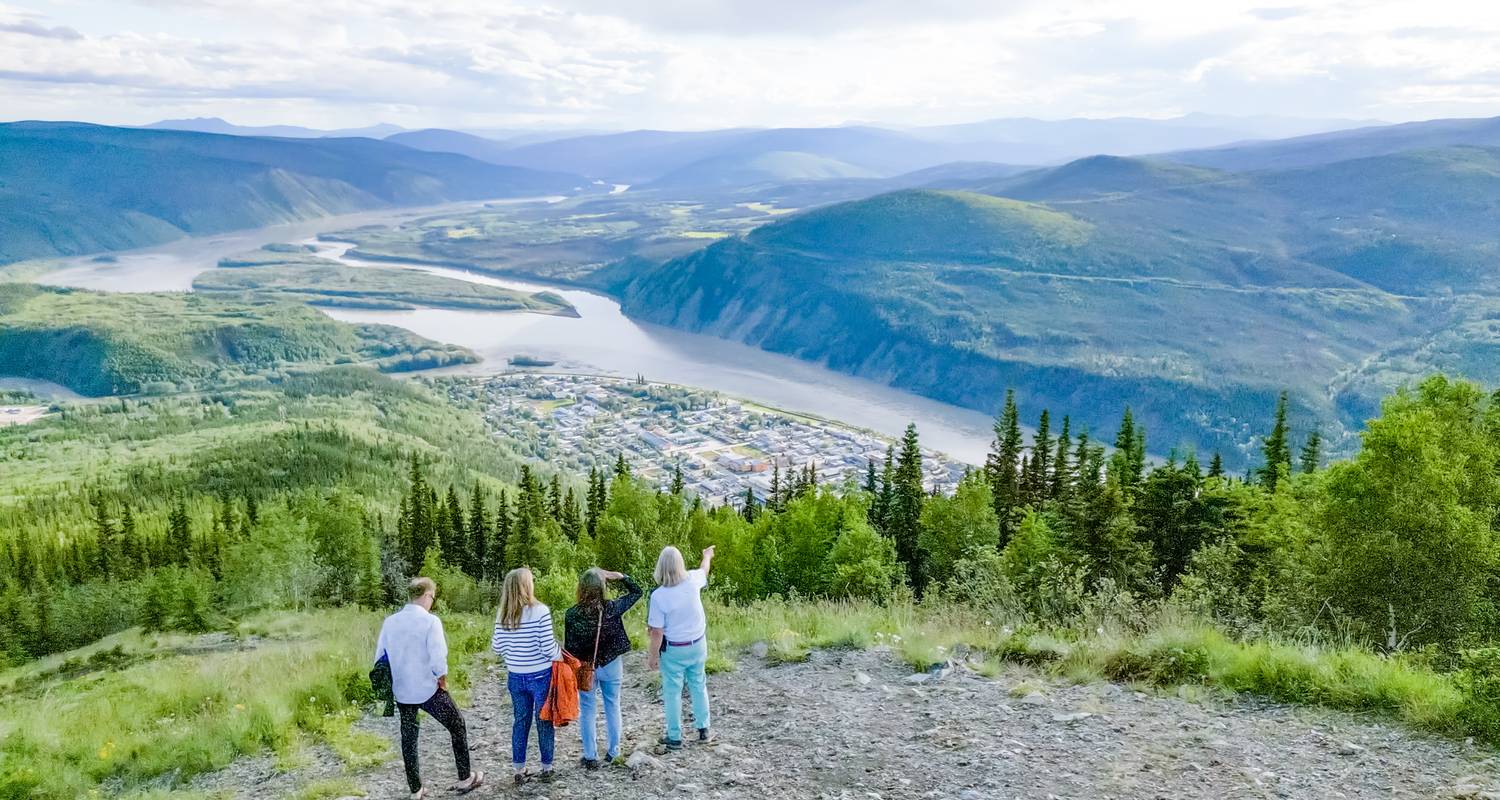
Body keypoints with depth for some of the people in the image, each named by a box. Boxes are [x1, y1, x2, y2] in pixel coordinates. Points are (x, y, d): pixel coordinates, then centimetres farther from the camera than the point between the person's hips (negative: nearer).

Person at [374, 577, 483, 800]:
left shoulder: (390, 622, 1)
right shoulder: (430, 621, -16)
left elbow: (380, 658, 5)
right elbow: (438, 659, -22)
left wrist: (391, 682, 17)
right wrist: (442, 681, -5)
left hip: (401, 691, 5)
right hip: (428, 690, -5)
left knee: (408, 738, 16)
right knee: (458, 727, 14)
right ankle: (465, 779, 21)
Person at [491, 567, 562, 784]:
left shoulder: (502, 614, -4)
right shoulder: (540, 611, -18)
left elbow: (497, 648, 2)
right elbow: (548, 647, -17)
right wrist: (560, 655, 3)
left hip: (515, 677, 4)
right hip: (540, 676, -4)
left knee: (521, 721, 16)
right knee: (544, 721, 12)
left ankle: (519, 771, 23)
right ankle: (546, 768, 22)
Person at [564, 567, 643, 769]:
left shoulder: (572, 615, -17)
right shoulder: (612, 608, -15)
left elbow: (569, 646, -9)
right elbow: (636, 591, 0)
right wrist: (620, 576, -8)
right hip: (611, 665, 1)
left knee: (587, 711, 11)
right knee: (612, 707, 17)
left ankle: (590, 757, 17)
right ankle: (613, 751, 26)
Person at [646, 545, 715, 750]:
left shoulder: (658, 595, -24)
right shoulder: (692, 581, -14)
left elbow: (657, 631, -19)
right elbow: (704, 570, 12)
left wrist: (652, 655, -4)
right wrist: (707, 556, 34)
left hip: (673, 650, -4)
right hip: (698, 644, 4)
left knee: (672, 692, 11)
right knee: (699, 686, 21)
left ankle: (674, 737, 20)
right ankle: (703, 729, 32)